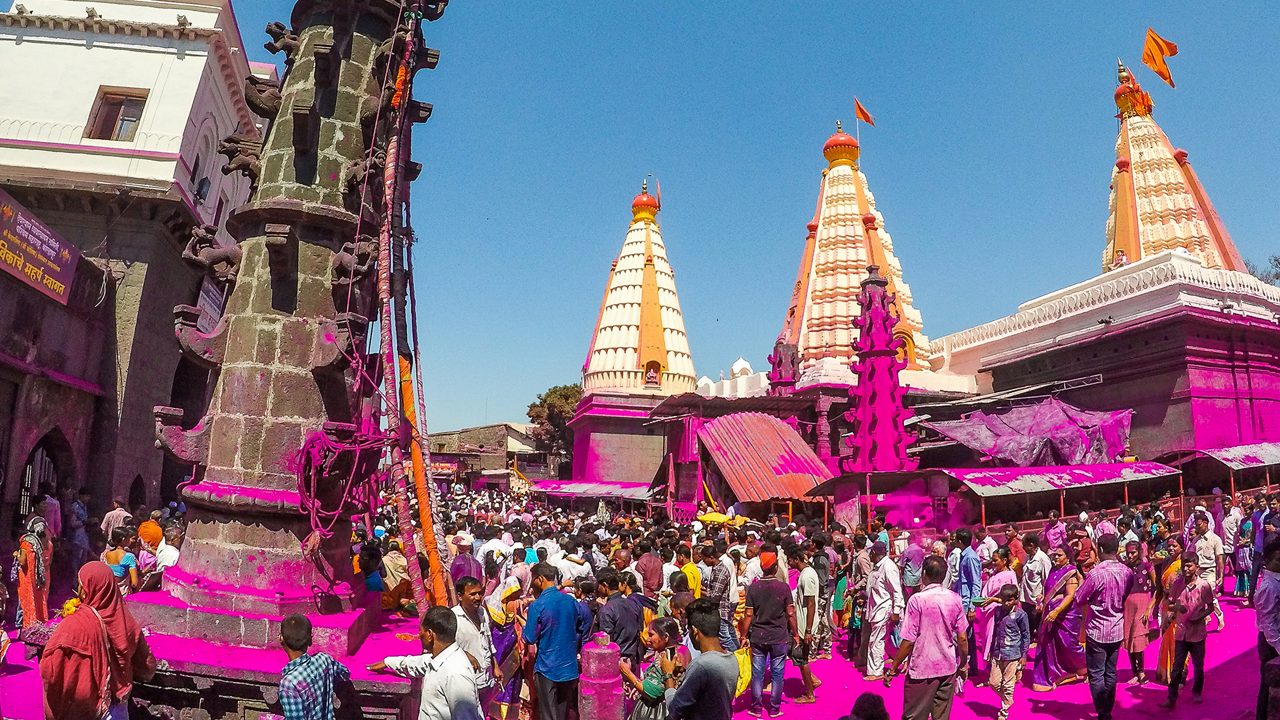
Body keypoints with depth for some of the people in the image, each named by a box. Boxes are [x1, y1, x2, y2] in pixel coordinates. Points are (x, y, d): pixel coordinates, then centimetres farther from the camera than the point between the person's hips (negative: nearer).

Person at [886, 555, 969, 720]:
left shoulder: (917, 600, -15)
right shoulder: (955, 599, -2)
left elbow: (909, 641, -14)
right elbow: (962, 638, 3)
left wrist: (893, 669, -5)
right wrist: (963, 664, 19)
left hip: (922, 670, -4)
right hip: (948, 669, 4)